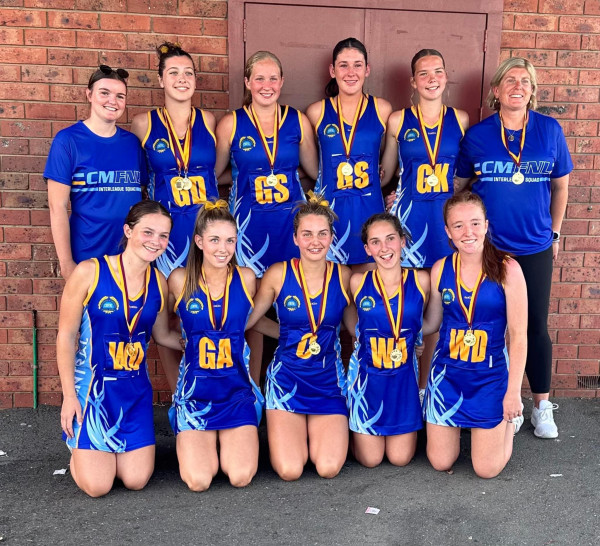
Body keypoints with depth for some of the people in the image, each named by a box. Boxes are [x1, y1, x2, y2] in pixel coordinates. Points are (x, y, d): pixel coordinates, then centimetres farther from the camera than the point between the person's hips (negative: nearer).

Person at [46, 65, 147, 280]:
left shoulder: (132, 142, 5)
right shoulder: (67, 140, -6)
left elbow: (141, 196, 10)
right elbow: (57, 206, -9)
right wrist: (66, 263, -12)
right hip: (87, 258, -4)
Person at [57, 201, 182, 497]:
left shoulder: (158, 281, 0)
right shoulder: (89, 272, -13)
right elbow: (66, 336, -7)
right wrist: (69, 394, -8)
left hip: (136, 389, 4)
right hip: (92, 385, -3)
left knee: (136, 479, 0)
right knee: (97, 486, -5)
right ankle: (79, 449, 28)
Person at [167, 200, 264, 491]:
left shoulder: (246, 278, -2)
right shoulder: (179, 280, -4)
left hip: (237, 390, 1)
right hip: (195, 389, 0)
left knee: (241, 476, -14)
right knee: (198, 481, -14)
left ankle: (228, 442, 19)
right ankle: (201, 445, 19)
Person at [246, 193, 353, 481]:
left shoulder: (344, 276, -3)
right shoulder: (278, 274, -7)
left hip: (329, 379, 1)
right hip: (287, 376, -1)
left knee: (329, 468, -12)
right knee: (289, 470, -12)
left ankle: (318, 433, 22)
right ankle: (291, 434, 22)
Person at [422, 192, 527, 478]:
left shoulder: (507, 269, -14)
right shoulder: (440, 269, -4)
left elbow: (518, 335, -10)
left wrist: (514, 391, -10)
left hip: (491, 376, -2)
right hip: (446, 372, 3)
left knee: (487, 469, 3)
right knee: (440, 462, 8)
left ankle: (511, 421, 33)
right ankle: (456, 423, 40)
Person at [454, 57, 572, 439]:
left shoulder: (550, 130, 0)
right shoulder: (477, 135, -2)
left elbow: (561, 184, 9)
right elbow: (458, 185, 7)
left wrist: (555, 233, 11)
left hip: (535, 248, 0)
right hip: (486, 247, 0)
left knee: (536, 325, 6)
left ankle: (542, 407, 22)